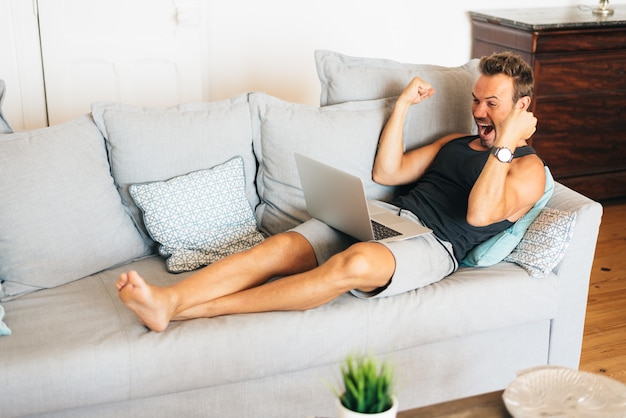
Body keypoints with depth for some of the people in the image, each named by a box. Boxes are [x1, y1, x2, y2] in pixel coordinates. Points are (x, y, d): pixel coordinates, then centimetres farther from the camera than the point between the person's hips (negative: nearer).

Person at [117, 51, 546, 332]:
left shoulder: (529, 169, 8)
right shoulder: (455, 142, 29)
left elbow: (479, 214, -13)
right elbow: (386, 173, 19)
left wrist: (505, 144, -11)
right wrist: (403, 105, 17)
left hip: (434, 243, -7)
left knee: (357, 261, -40)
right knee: (281, 245, -20)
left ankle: (195, 309, -41)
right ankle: (167, 299, -37)